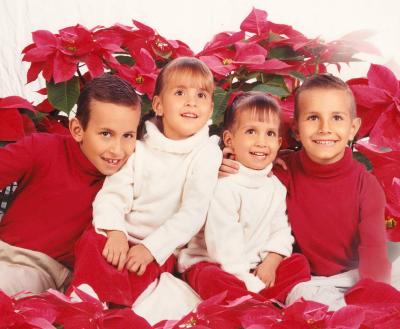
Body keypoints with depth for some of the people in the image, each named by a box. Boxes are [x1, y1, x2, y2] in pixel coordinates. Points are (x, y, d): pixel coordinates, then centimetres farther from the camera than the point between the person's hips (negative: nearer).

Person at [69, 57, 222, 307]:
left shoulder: (207, 152, -4)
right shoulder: (139, 147, 4)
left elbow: (193, 213, -11)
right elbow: (113, 193, -3)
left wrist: (150, 247, -20)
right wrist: (115, 232, -24)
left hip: (161, 249, -2)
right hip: (122, 239, 3)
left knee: (144, 268, -32)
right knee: (92, 240, -25)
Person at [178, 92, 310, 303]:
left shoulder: (276, 187, 5)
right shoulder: (224, 187, -19)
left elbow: (280, 230, 7)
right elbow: (223, 242, -22)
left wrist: (271, 261, -12)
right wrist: (248, 283, -22)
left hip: (257, 267, 7)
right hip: (212, 264, -7)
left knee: (299, 264, -8)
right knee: (212, 280, -36)